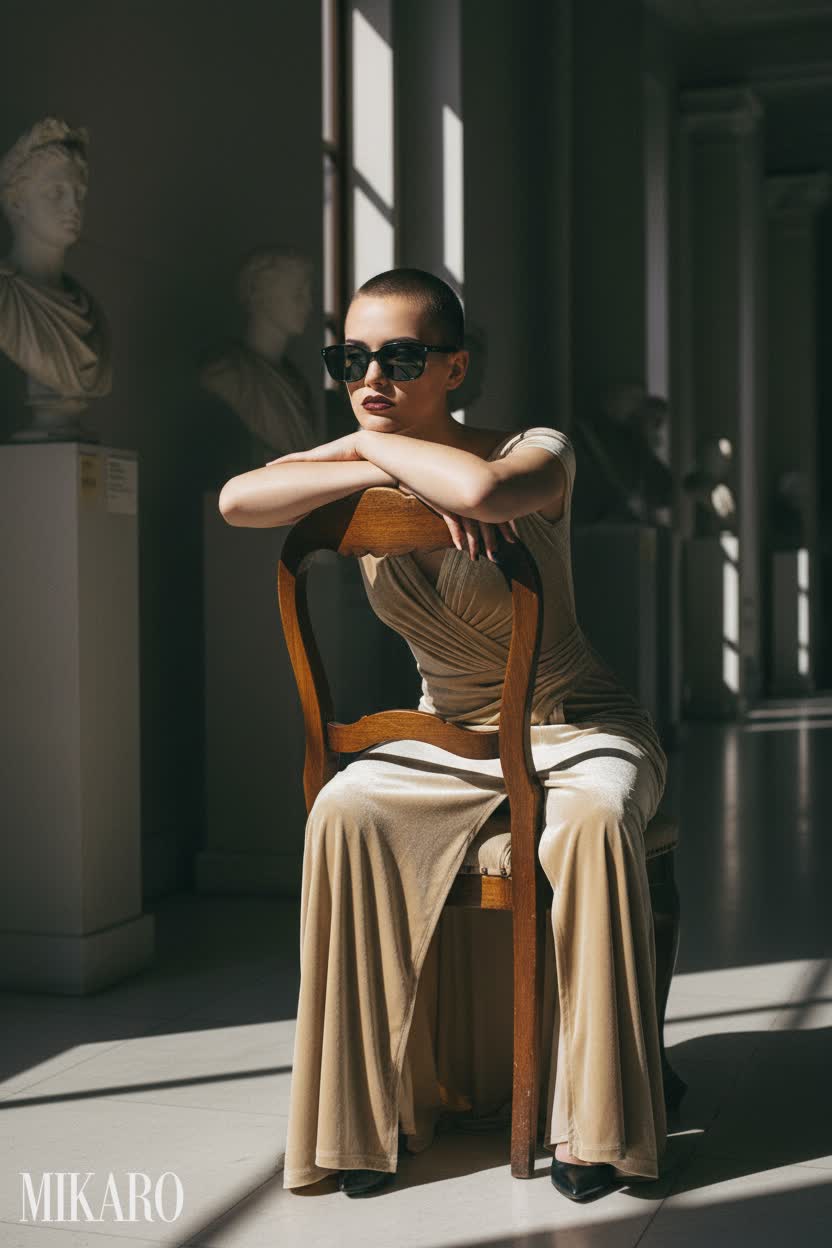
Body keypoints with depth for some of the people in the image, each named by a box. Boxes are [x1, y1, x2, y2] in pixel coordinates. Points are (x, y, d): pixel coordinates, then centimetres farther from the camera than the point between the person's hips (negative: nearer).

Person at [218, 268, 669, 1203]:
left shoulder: (535, 456, -15)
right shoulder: (360, 470, -2)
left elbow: (481, 489, -42)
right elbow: (238, 500, -22)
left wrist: (383, 448, -22)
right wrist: (391, 472, -28)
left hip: (573, 725, -3)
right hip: (446, 733, 4)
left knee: (595, 816, -36)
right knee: (345, 813, -27)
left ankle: (590, 1123, -22)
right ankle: (372, 1111, -15)